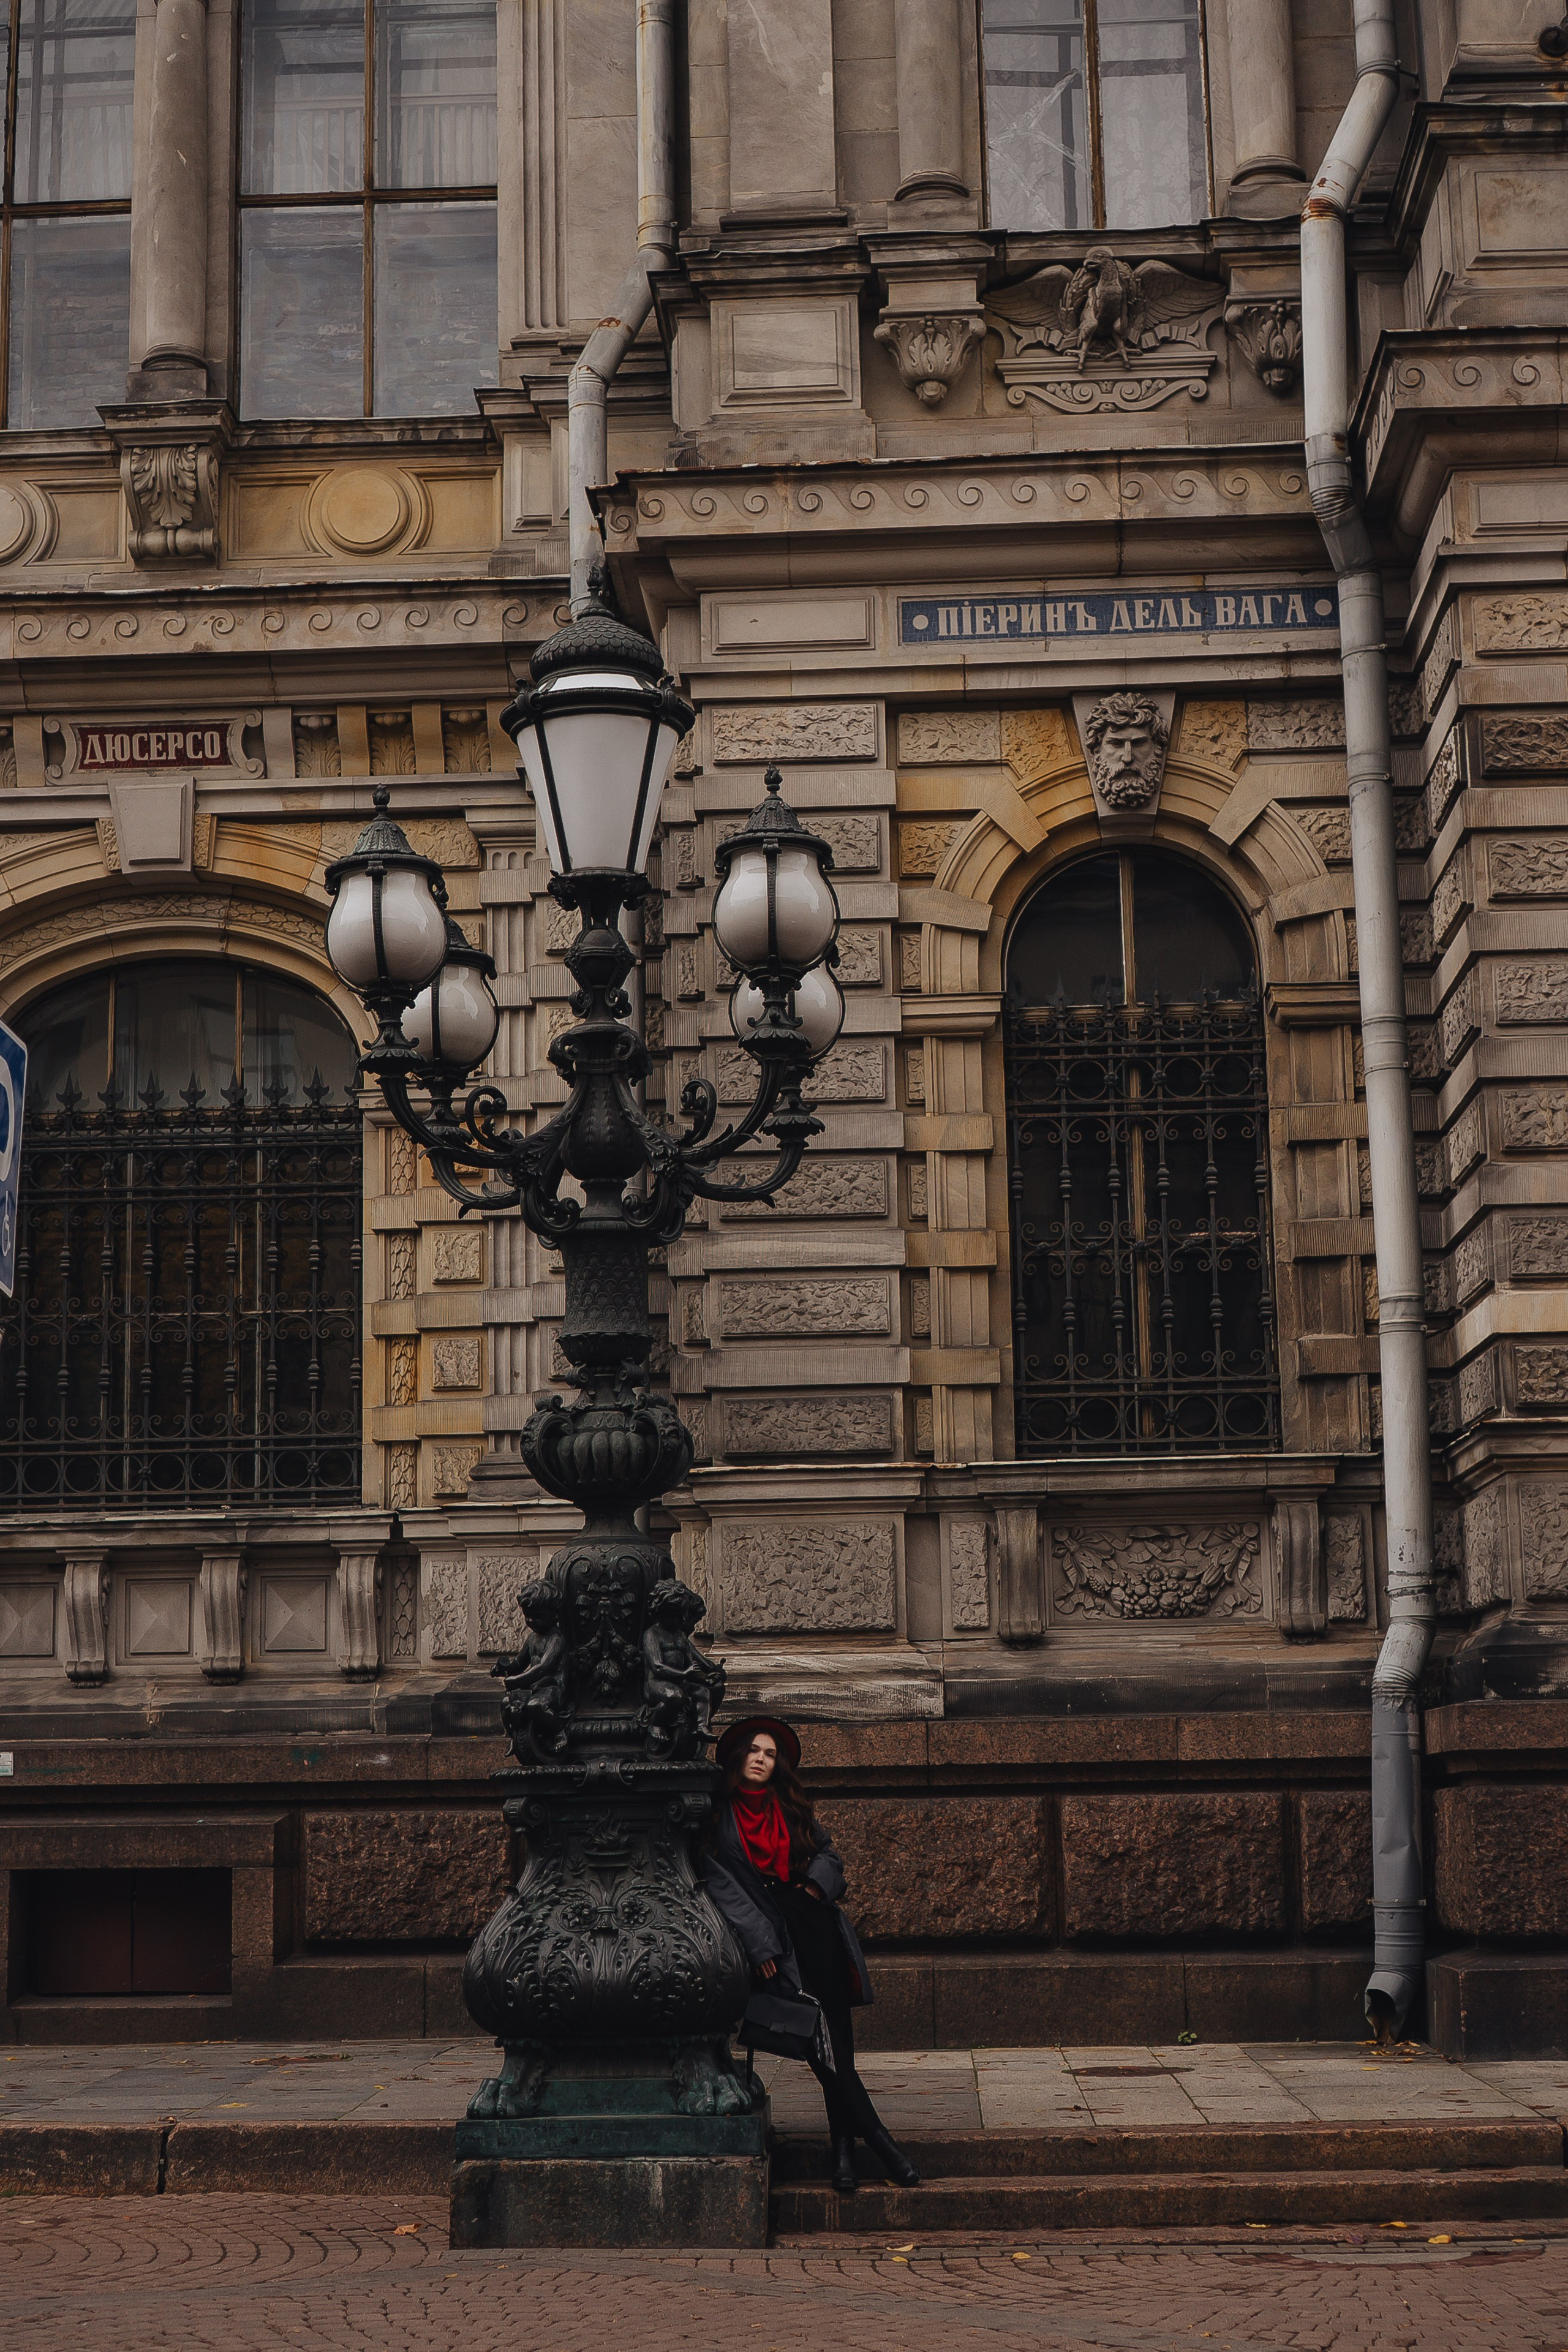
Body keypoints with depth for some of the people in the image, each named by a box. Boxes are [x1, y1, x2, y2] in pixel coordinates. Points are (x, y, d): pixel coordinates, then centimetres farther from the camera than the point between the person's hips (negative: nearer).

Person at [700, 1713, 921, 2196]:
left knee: (835, 2030, -7)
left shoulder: (791, 1809, 19)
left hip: (814, 1921, 5)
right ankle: (878, 2139, -11)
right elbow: (720, 1885, -4)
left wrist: (817, 1882, 4)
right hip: (770, 1937, -5)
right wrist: (759, 1945, -11)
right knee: (820, 2040, -13)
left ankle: (844, 2145, -4)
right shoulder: (718, 1816, 3)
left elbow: (827, 1852, 28)